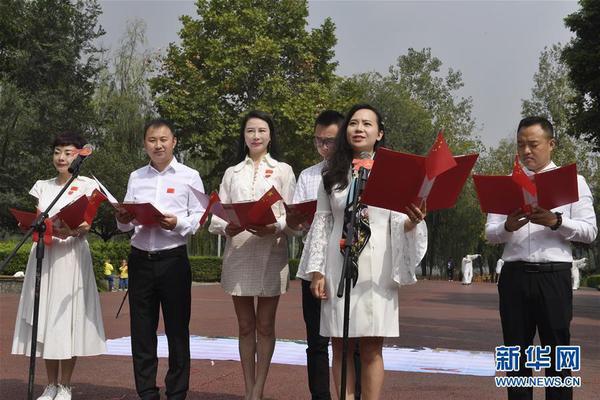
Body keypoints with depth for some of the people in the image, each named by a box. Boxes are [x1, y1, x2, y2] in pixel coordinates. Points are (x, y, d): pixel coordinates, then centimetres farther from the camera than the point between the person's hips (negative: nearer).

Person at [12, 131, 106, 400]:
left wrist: (73, 231, -26)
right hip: (44, 256, 4)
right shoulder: (43, 186, 14)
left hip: (71, 257, -4)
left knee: (67, 316, -5)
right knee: (45, 318, 2)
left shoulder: (86, 186, 2)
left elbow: (86, 227, -5)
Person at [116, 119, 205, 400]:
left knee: (177, 329, 4)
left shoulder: (189, 176, 2)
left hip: (173, 260, -3)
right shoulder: (136, 177, 12)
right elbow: (128, 222, 13)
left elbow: (199, 218, -3)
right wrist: (123, 220, -9)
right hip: (140, 259, 3)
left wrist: (178, 223, -20)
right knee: (141, 330, 7)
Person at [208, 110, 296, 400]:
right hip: (237, 254, 2)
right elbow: (217, 215, 7)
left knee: (265, 326, 3)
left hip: (270, 254, -2)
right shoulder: (231, 173, 15)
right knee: (245, 326, 7)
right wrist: (226, 227, -15)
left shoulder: (283, 170, 8)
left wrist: (275, 227, -21)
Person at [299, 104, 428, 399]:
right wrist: (317, 270, 1)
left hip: (377, 269, -2)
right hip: (339, 267, 2)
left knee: (371, 348, -1)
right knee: (340, 345, 4)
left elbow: (399, 223, 2)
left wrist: (412, 222, -22)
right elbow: (322, 223, 8)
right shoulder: (333, 176, 10)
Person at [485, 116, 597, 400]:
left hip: (553, 275, -2)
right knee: (516, 352, 7)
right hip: (514, 275, 2)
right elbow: (490, 233, 7)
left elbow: (589, 231, 0)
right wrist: (507, 227, -15)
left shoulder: (572, 181, 8)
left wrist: (555, 221, -16)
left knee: (557, 353, 0)